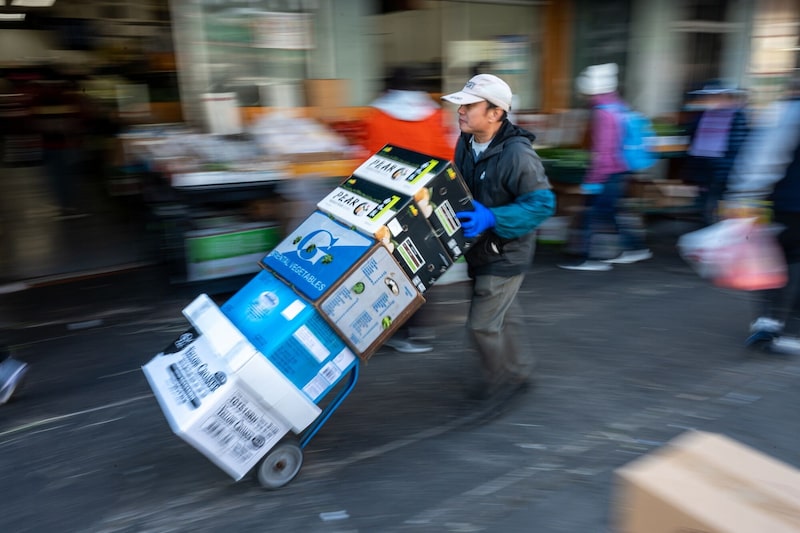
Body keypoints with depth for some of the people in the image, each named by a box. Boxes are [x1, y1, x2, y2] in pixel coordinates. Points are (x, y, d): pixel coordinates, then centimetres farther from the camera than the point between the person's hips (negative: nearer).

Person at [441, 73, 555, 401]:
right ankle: (519, 370, 44)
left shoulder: (517, 154, -25)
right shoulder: (466, 144, 0)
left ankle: (500, 379, 25)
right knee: (505, 316, 23)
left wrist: (492, 219, -34)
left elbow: (542, 203, -25)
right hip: (480, 249, 8)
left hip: (505, 254, -8)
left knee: (482, 325, -1)